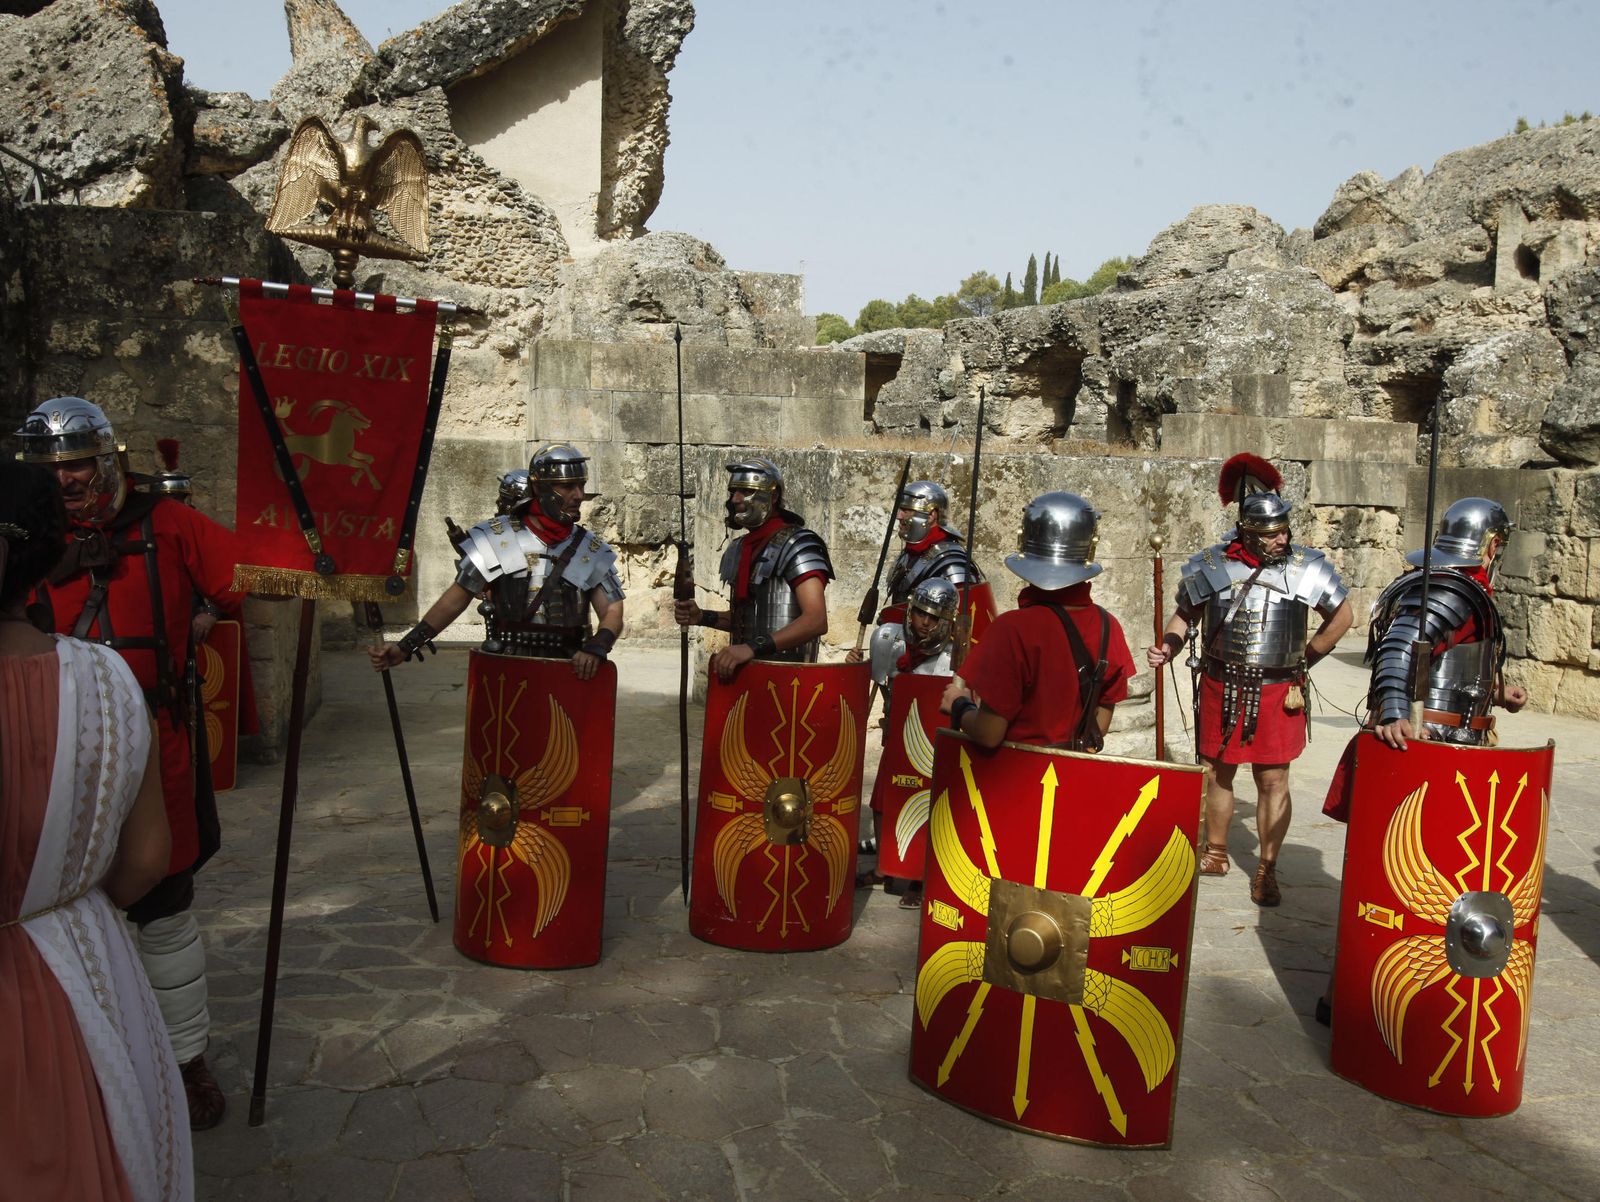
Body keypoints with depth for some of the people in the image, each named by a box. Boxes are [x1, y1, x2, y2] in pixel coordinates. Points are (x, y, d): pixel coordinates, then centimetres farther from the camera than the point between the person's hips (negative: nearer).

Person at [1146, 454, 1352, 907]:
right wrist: (1167, 649, -9)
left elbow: (1341, 616, 6)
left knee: (1273, 782, 4)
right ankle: (1214, 854, 31)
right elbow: (1185, 614, 8)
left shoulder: (1305, 568, -6)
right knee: (1219, 775, 13)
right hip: (1221, 688, 1)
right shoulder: (1212, 565, -4)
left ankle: (1267, 871, 16)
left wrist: (1303, 659, 4)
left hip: (1277, 693, -1)